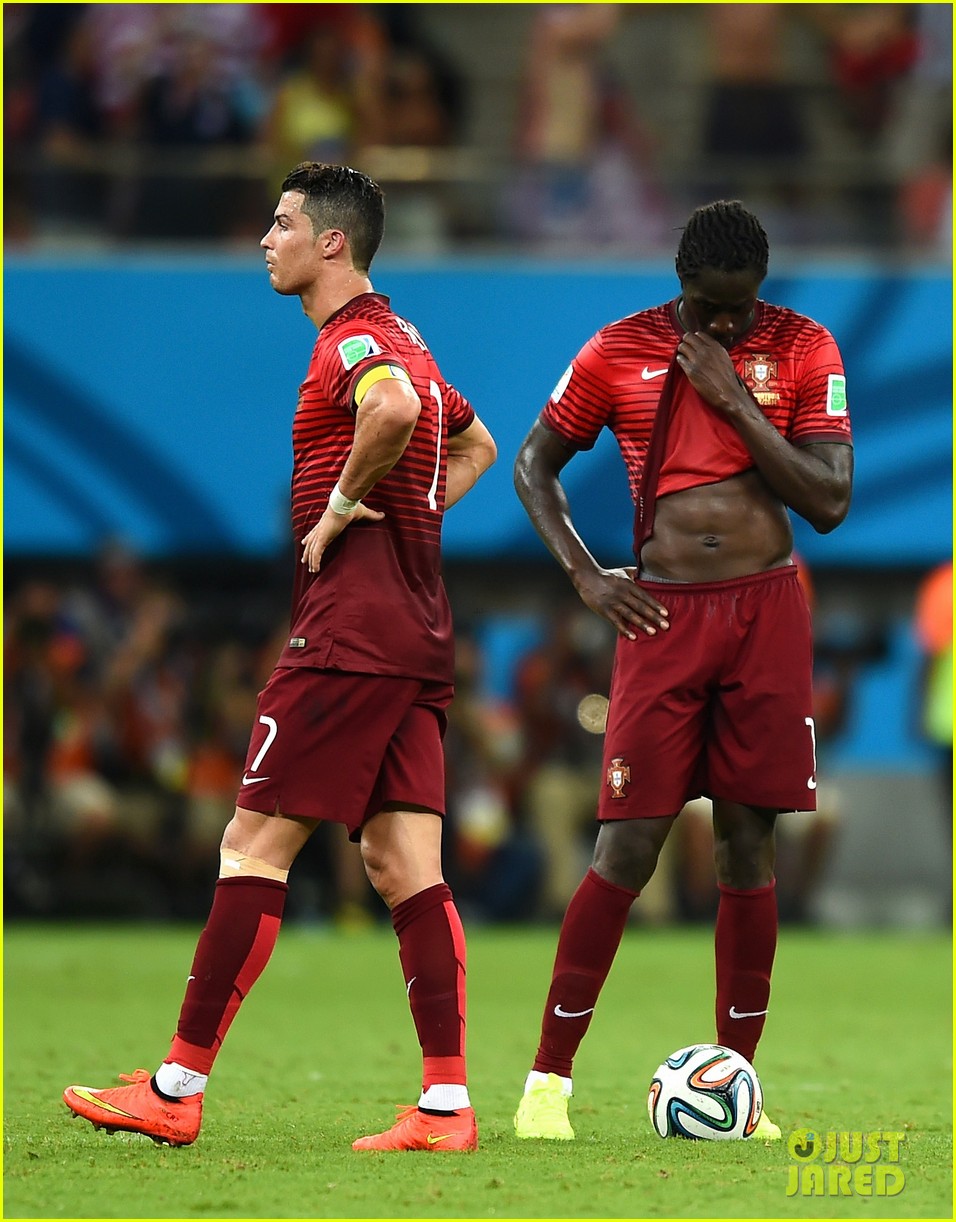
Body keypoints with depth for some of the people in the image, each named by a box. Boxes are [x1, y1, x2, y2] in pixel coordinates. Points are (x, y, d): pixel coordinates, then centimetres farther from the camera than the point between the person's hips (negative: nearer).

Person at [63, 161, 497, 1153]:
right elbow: (475, 446, 35)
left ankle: (176, 1089, -3)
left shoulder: (353, 340, -10)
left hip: (348, 633, -10)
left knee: (254, 846, -6)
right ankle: (446, 1106, -4)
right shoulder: (400, 341, 20)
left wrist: (340, 507, -19)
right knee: (405, 865, 3)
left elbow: (394, 409, -34)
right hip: (415, 637, 10)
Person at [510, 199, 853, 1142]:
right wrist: (583, 576, 1)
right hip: (664, 612, -1)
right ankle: (547, 1079, -2)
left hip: (766, 610, 1)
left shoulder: (802, 349, 2)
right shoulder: (621, 352, 2)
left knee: (747, 844, 3)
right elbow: (533, 463, 13)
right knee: (629, 844, -8)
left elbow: (830, 502, -5)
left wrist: (735, 399, -11)